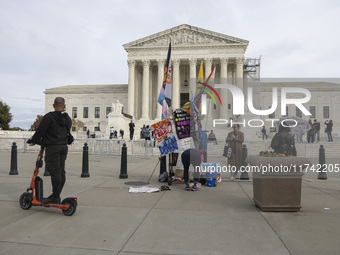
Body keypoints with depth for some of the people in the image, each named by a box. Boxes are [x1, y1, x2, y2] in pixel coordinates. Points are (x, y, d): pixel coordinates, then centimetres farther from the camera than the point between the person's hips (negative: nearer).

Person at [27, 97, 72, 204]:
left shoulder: (49, 117, -8)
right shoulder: (68, 119, 13)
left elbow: (40, 131, -9)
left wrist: (33, 140, 11)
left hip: (52, 147, -7)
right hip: (64, 146, 7)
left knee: (54, 172, -5)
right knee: (61, 171, 9)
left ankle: (55, 197, 0)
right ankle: (56, 195, 17)